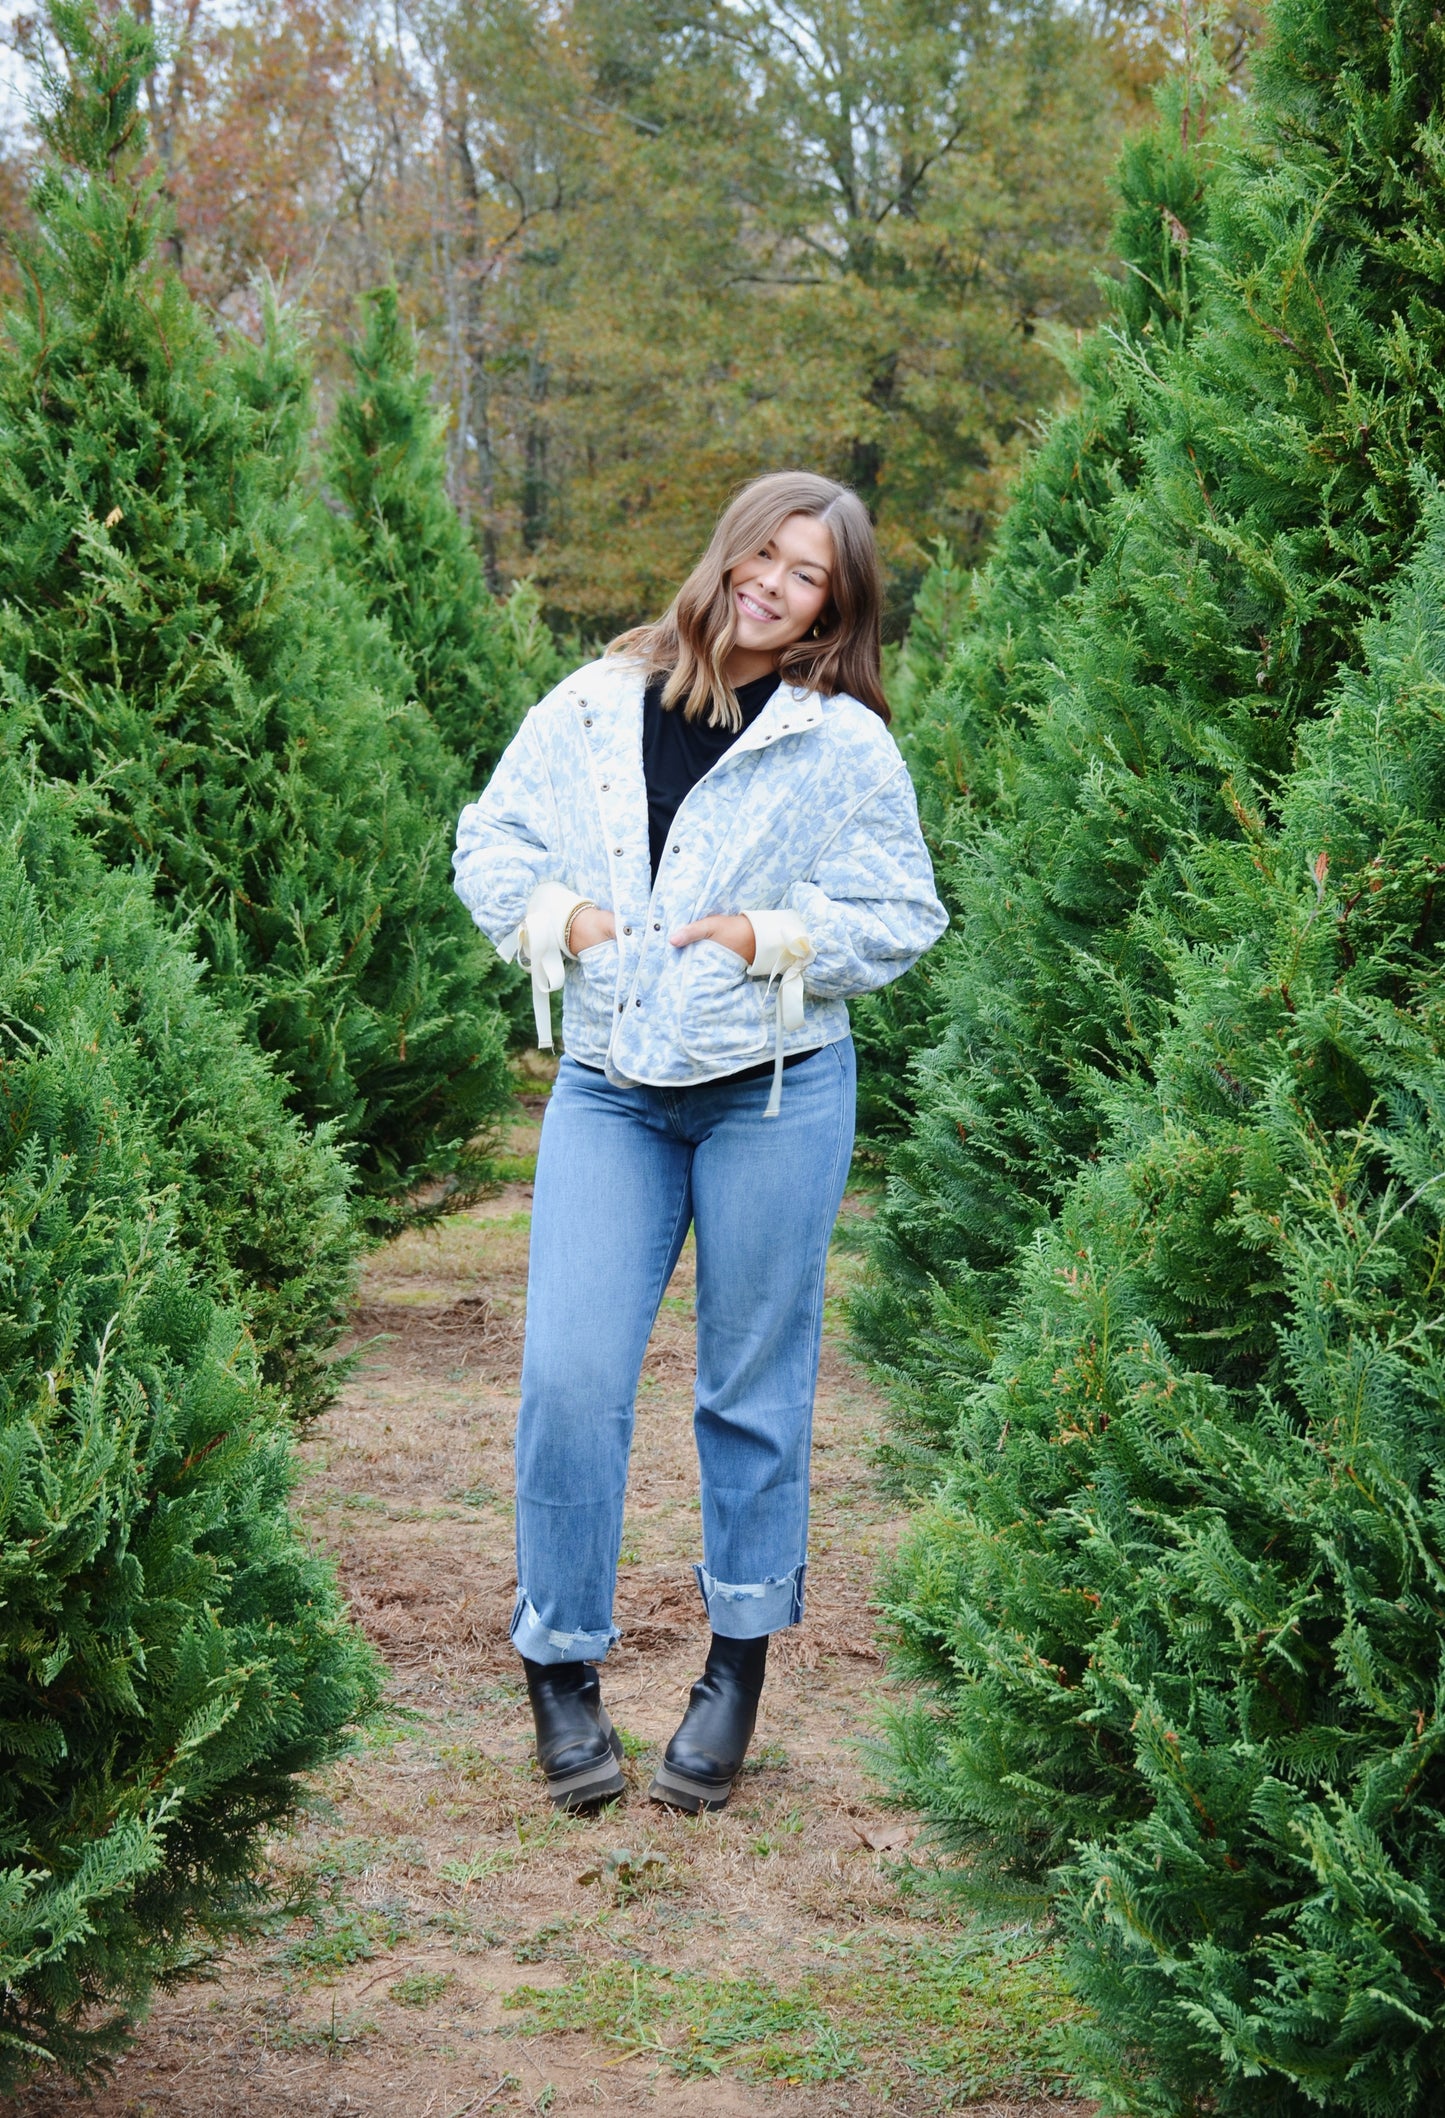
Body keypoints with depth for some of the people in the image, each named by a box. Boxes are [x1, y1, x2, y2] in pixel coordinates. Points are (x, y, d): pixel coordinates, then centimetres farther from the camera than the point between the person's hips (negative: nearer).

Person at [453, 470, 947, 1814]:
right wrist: (552, 913, -7)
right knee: (569, 1374, -7)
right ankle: (561, 1665, 8)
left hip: (777, 1091, -1)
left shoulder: (843, 744, -1)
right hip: (608, 1091, 2)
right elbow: (490, 842, 12)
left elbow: (905, 917, 0)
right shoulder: (593, 707, 6)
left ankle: (740, 1666, 22)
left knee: (753, 1385, 7)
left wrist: (774, 938, -14)